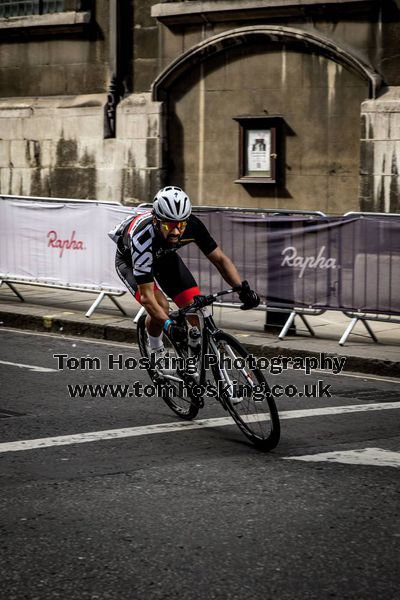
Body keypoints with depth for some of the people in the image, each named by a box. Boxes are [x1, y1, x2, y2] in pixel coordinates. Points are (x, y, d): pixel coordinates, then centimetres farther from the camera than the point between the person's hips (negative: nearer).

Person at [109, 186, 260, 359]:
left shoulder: (192, 225, -32)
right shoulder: (143, 237, -44)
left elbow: (220, 259, -20)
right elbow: (146, 296, -42)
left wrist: (242, 288, -35)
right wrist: (168, 325, -57)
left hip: (164, 256, 4)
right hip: (129, 260, -4)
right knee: (161, 307, -28)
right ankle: (157, 354, 0)